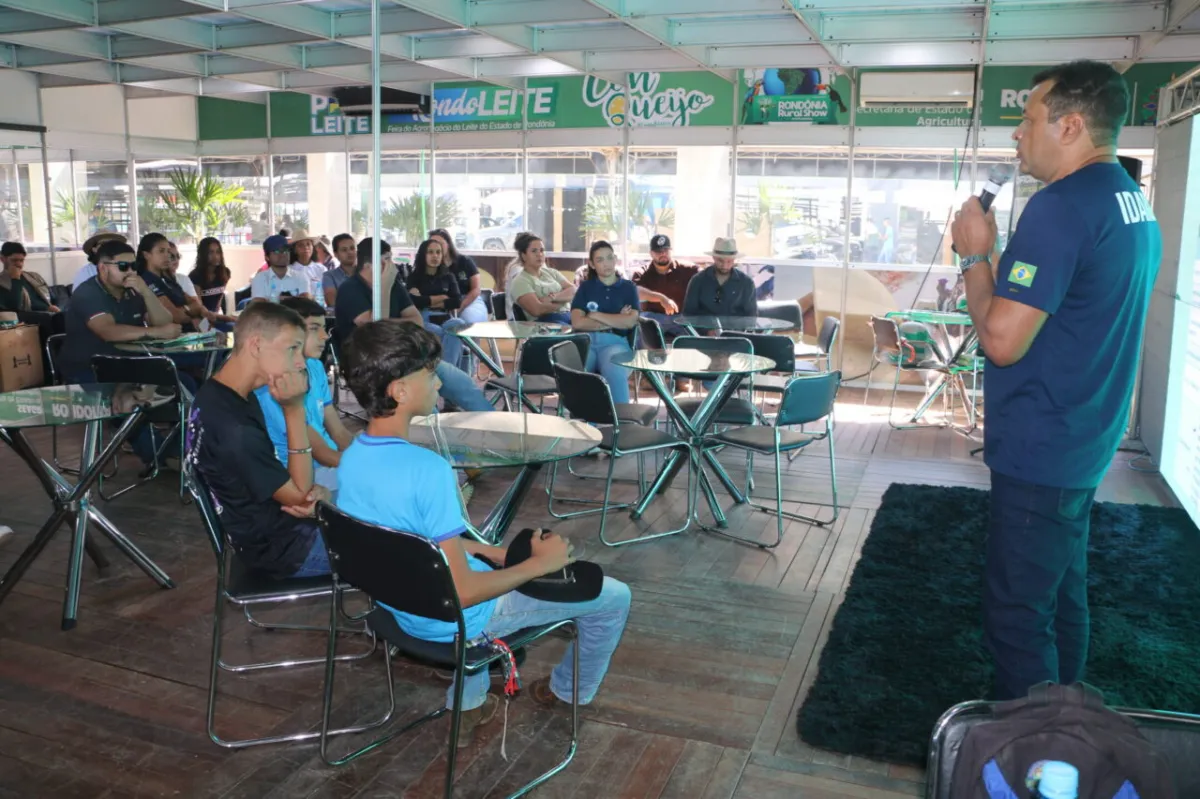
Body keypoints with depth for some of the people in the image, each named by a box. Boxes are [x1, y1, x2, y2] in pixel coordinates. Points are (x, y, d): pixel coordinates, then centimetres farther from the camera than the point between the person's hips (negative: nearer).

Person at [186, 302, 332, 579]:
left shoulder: (216, 394, -2)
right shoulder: (234, 430, -33)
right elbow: (299, 495, -21)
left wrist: (315, 491, -15)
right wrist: (294, 408, -28)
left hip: (269, 523, 9)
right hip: (283, 546, -9)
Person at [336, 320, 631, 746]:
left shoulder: (351, 457, -7)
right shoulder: (427, 468, -33)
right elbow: (462, 593, -30)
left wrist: (482, 548, 7)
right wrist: (540, 563, -17)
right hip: (454, 618, -8)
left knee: (479, 554, 40)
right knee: (614, 597, 8)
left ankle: (467, 705, 38)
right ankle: (567, 691, 37)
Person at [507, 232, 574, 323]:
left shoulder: (551, 272, 21)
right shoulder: (520, 281, 0)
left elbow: (573, 291, 8)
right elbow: (537, 310, -15)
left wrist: (554, 297, -10)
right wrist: (563, 300, -2)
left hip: (568, 315, 7)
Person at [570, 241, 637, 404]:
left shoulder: (628, 287, 14)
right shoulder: (585, 287, 16)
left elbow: (630, 322, -2)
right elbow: (577, 322, 0)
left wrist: (595, 315, 1)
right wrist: (615, 321, -2)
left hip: (616, 342, -1)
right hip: (586, 340, 1)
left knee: (614, 373, -37)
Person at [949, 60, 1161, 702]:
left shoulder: (1060, 207, -20)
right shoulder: (1136, 206, 11)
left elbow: (1002, 340, -23)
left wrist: (975, 254, -10)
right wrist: (991, 258, 11)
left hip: (1040, 451, -10)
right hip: (1087, 444, 10)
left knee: (1016, 613, 0)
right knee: (1061, 595, 21)